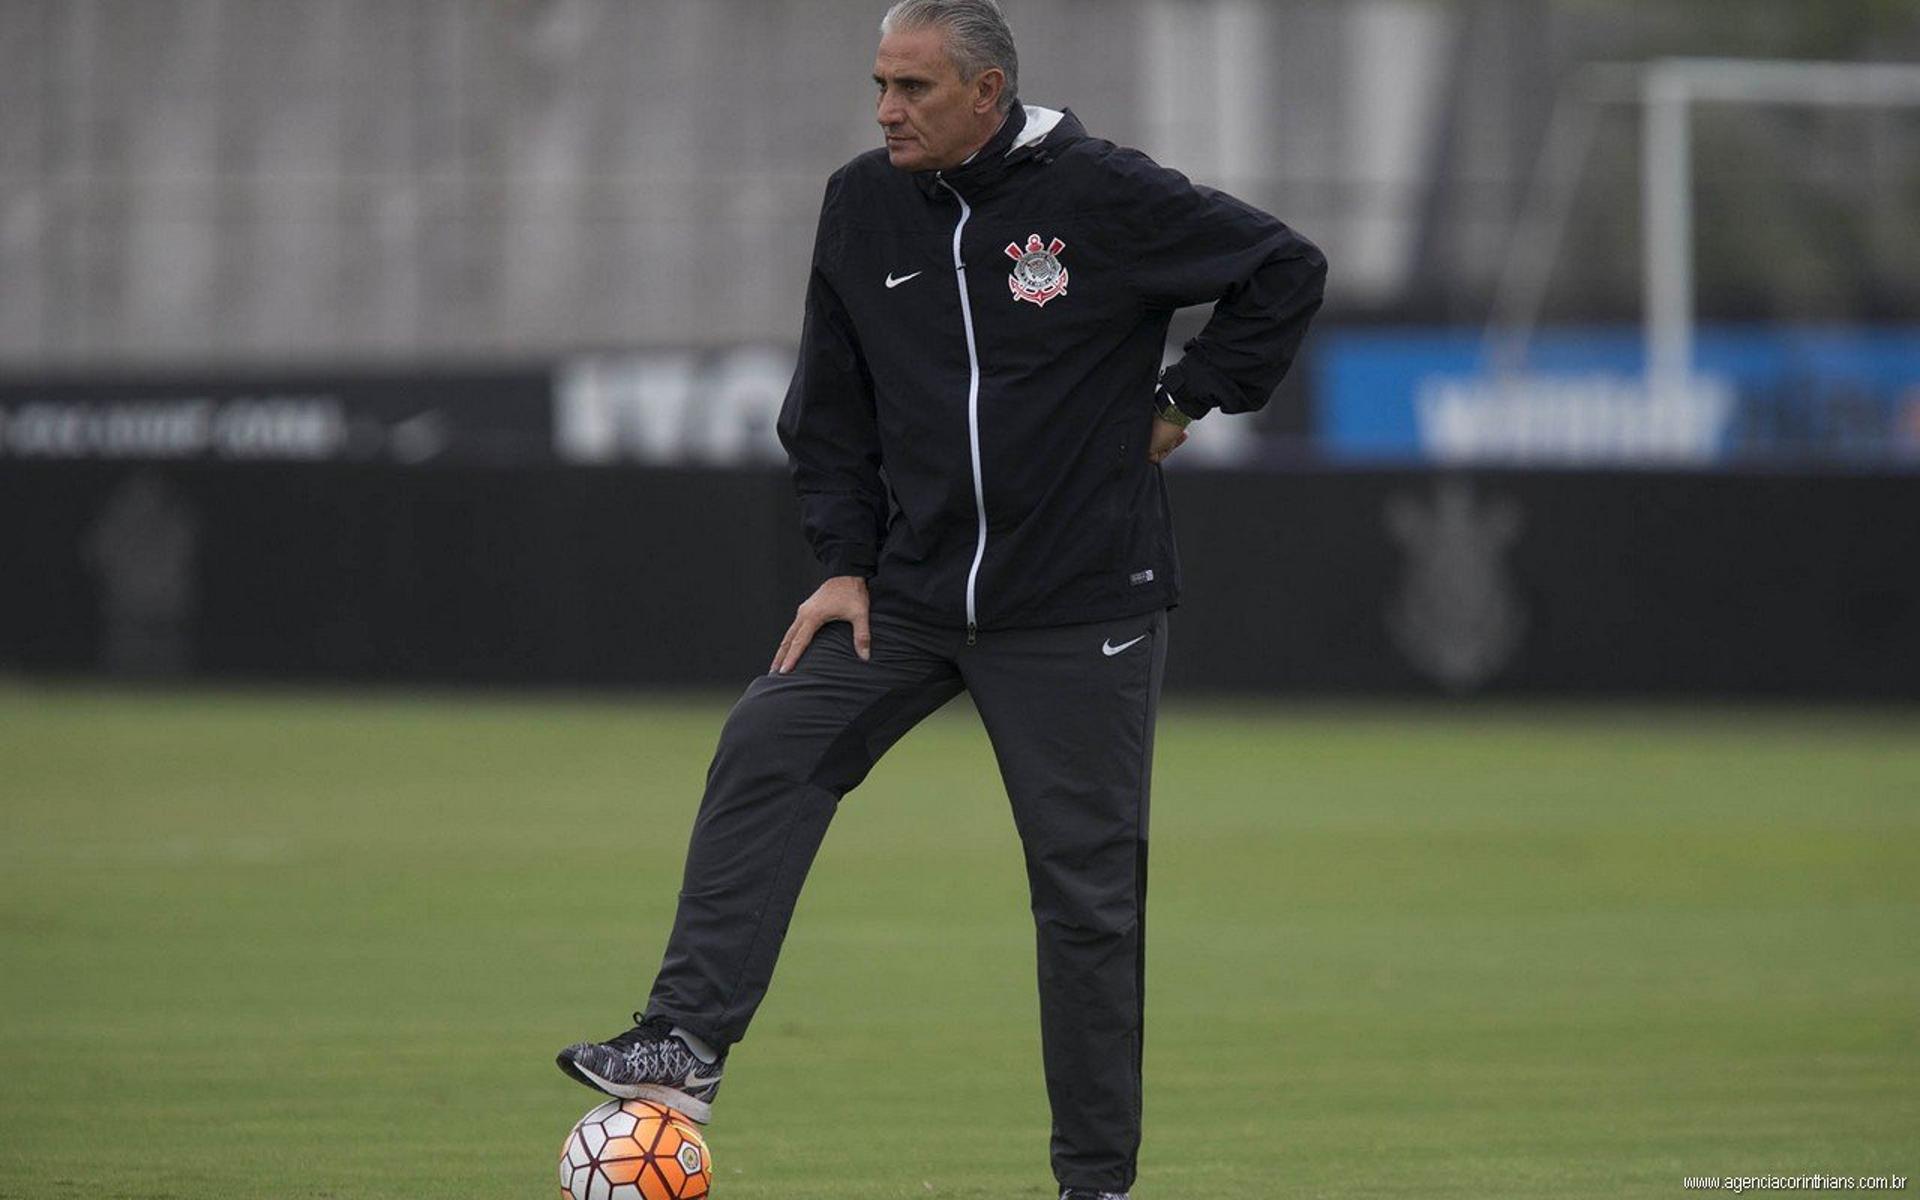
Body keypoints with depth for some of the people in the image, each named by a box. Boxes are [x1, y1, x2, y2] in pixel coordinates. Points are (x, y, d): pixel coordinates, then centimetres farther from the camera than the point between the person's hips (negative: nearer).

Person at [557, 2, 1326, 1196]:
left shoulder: (1104, 196, -11)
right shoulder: (864, 205, 3)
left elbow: (1288, 270, -2)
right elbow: (832, 401, 12)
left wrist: (1190, 399, -3)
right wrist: (844, 559, 4)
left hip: (1079, 604, -4)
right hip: (910, 587, 4)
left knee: (1090, 887, -1)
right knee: (766, 753, -14)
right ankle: (688, 1043, -16)